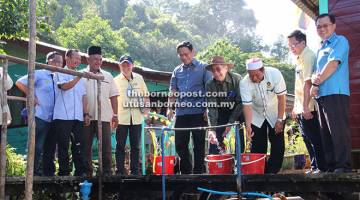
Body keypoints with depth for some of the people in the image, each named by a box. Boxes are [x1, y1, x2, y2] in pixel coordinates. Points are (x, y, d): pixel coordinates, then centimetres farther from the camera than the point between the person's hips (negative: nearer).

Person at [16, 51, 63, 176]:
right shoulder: (39, 74, -3)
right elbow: (20, 83, -6)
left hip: (52, 119, 6)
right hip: (39, 116, -6)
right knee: (37, 146, -3)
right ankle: (34, 172, 5)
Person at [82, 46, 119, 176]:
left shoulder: (108, 76, 13)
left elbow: (113, 97, 12)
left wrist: (115, 115, 5)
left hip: (104, 116, 2)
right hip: (86, 116, -1)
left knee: (106, 145, 0)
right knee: (86, 145, 3)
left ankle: (107, 171, 7)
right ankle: (87, 171, 11)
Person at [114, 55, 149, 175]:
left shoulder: (139, 78, 8)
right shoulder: (115, 80, 0)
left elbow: (145, 95, 17)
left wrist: (146, 107, 3)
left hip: (136, 118, 3)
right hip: (121, 118, -3)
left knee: (135, 146, 8)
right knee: (120, 146, 2)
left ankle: (135, 171, 16)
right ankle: (120, 171, 9)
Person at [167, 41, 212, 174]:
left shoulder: (203, 68, 2)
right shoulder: (177, 71, 14)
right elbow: (173, 91, 14)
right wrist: (170, 108, 1)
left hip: (199, 113, -4)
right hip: (181, 113, 4)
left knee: (199, 145, 2)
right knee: (180, 144, 6)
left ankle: (198, 172, 11)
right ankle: (186, 172, 18)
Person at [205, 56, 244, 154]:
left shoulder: (237, 79, -20)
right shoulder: (210, 85, -18)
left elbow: (240, 103, -18)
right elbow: (211, 108, -23)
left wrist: (231, 122, -22)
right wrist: (212, 129, -36)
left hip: (238, 112, -1)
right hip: (221, 114, 1)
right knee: (214, 141, -9)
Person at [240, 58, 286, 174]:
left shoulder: (275, 74, -25)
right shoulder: (244, 83, -24)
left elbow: (281, 97, -19)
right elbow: (247, 106, -25)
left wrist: (280, 120, -20)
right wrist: (248, 126, -37)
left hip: (275, 114, 0)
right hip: (256, 116, 0)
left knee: (278, 146, -3)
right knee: (258, 148, -1)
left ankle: (272, 172, 8)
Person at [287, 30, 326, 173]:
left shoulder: (308, 56, -12)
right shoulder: (300, 59, 17)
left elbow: (307, 83, -20)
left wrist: (305, 107, -24)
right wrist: (296, 108, 21)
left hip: (308, 108, -10)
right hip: (301, 108, 10)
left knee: (314, 139, -4)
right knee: (307, 138, 14)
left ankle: (322, 167, 4)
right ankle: (314, 166, 23)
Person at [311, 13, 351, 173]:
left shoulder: (340, 41, 0)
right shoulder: (321, 48, 25)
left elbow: (333, 64, -12)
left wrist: (316, 83, -7)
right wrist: (314, 79, -3)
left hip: (335, 94, -9)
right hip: (321, 95, 9)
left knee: (338, 131, -11)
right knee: (326, 133, 8)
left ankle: (344, 166, -8)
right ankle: (331, 166, 13)